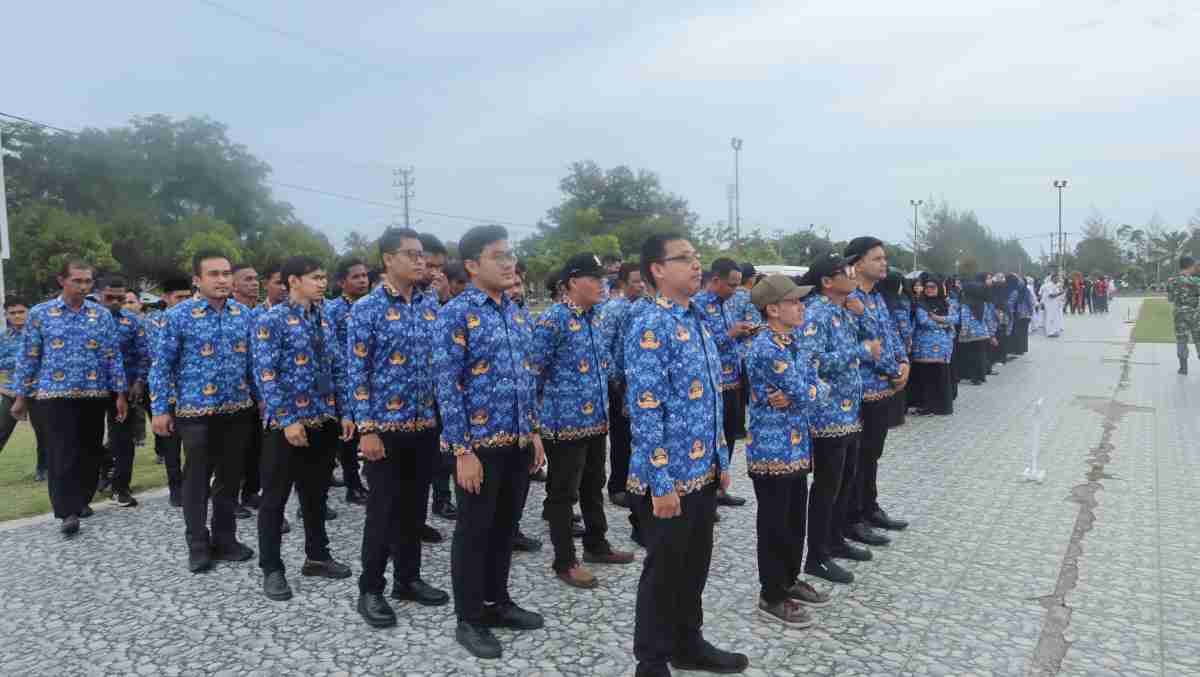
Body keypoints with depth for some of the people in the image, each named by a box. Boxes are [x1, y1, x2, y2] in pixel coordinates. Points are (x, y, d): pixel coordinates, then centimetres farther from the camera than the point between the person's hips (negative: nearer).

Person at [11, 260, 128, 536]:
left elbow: (113, 357, 5)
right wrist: (20, 396, 3)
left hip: (94, 395, 2)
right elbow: (28, 358, 3)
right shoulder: (40, 313, 1)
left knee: (90, 452, 9)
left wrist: (120, 394, 1)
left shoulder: (102, 314, 5)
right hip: (54, 395, -2)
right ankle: (68, 511, 0)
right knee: (63, 454, -5)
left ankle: (82, 500, 26)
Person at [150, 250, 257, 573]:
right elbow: (162, 365, -4)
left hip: (238, 410, 4)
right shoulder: (179, 315, -6)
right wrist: (160, 409, -7)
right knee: (198, 479, 6)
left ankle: (225, 539, 26)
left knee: (230, 478, 12)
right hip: (196, 410, -4)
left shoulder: (244, 314, 6)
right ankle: (198, 546, 20)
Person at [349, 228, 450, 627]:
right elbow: (356, 373, -10)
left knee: (415, 507, 14)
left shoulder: (432, 303, 6)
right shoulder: (367, 308, -8)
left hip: (425, 424, 5)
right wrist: (366, 429, -14)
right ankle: (370, 590, 19)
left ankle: (408, 580, 29)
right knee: (383, 510, 3)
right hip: (386, 426, -5)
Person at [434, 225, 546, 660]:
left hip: (518, 441, 7)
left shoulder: (517, 313, 10)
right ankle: (469, 619, 21)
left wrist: (534, 432, 13)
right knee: (474, 531, 6)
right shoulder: (456, 314, -11)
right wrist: (462, 450, -17)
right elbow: (447, 386, -14)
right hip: (480, 442, -6)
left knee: (505, 526, 17)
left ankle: (497, 602, 34)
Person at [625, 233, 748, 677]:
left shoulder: (699, 321, 10)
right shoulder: (650, 327, -18)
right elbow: (645, 412, -21)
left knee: (695, 565, 20)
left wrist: (721, 460, 16)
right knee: (664, 570, 7)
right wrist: (661, 483, -21)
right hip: (669, 476, -8)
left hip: (703, 472, 8)